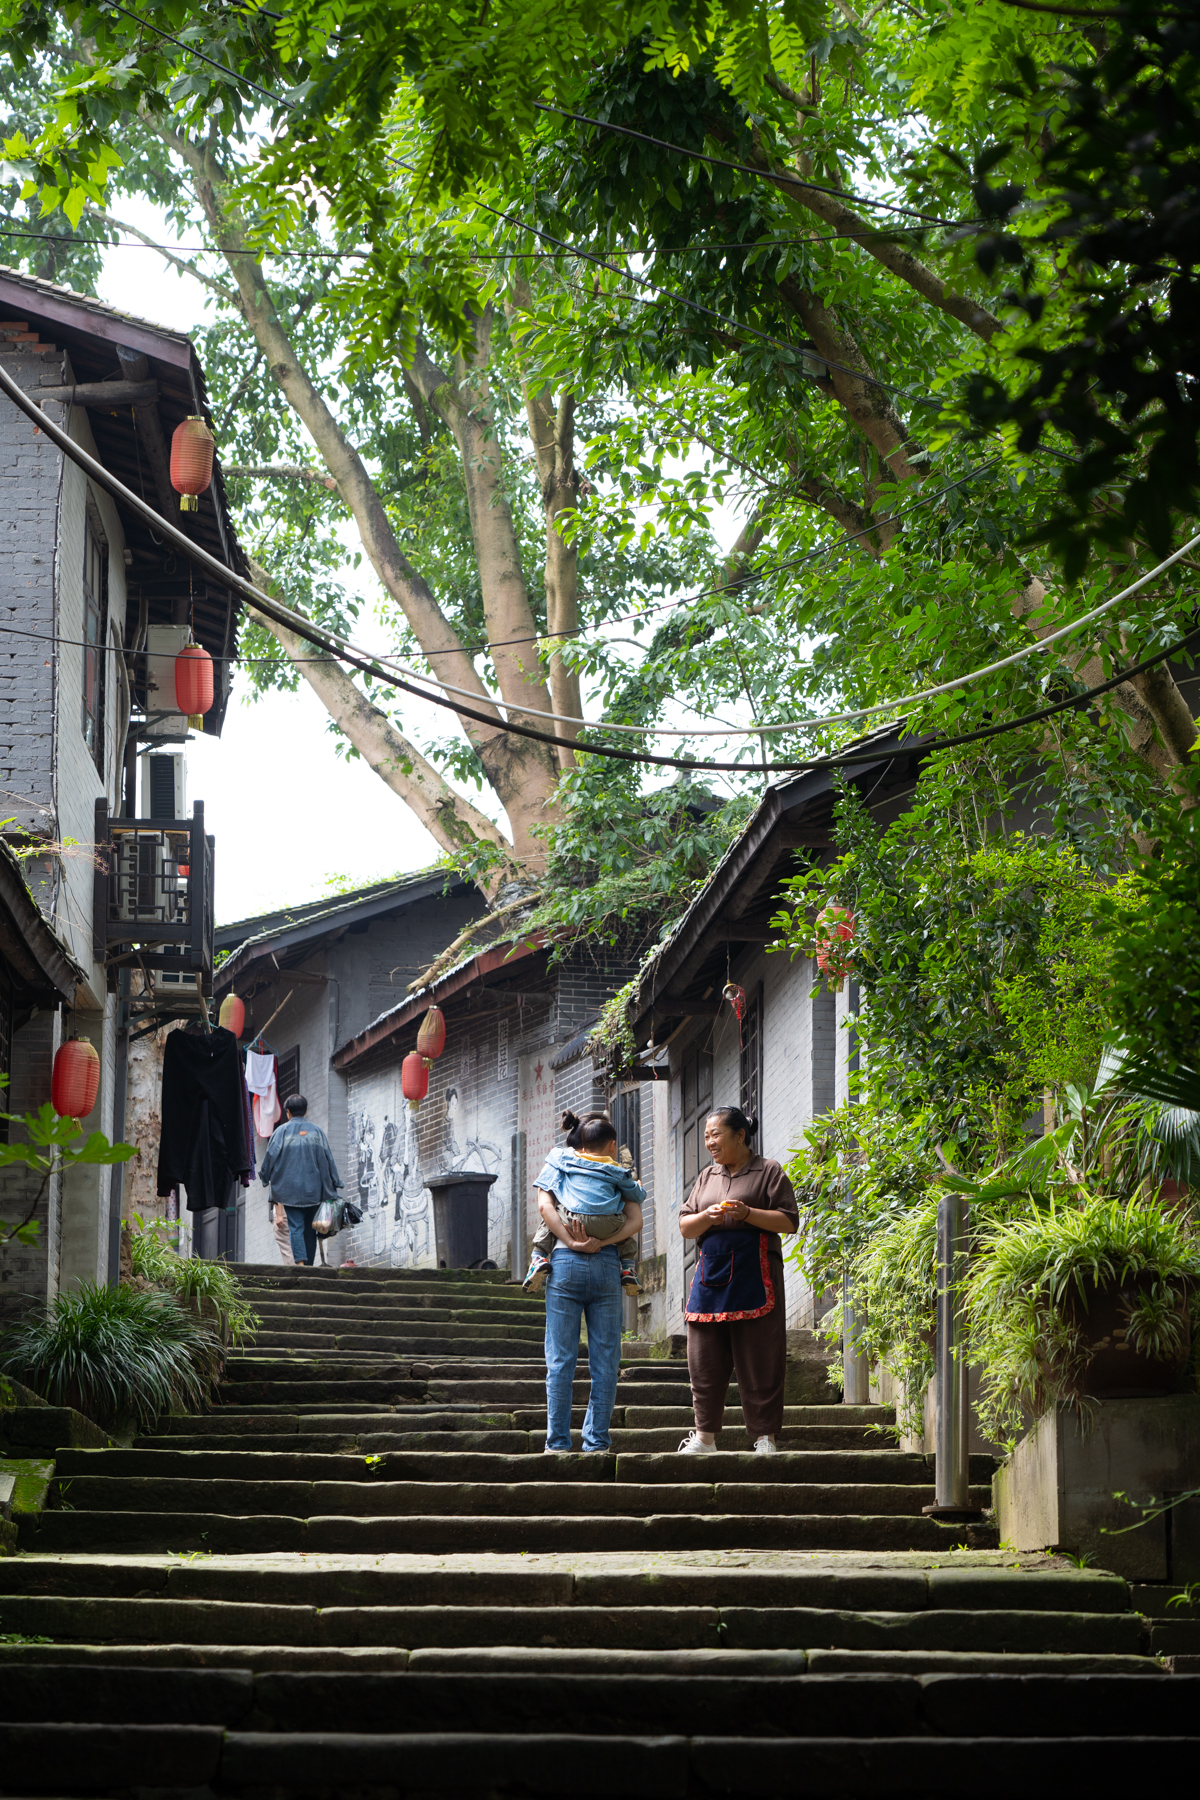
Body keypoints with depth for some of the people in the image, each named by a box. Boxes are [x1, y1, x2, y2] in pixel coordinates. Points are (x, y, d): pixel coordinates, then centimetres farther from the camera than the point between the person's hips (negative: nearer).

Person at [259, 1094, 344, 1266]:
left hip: (290, 1189, -2)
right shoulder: (316, 1131, 5)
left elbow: (270, 1156, -1)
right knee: (310, 1228, 10)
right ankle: (309, 1264, 8)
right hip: (313, 1189, 2)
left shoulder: (281, 1131, -1)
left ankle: (300, 1260, -23)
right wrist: (334, 1184, 12)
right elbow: (328, 1159, 6)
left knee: (296, 1227, -7)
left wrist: (265, 1177, 16)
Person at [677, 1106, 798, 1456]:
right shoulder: (707, 1177, 20)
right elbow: (684, 1226, 16)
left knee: (758, 1360, -5)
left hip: (753, 1277, -5)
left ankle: (765, 1435, 0)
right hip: (711, 1275, 5)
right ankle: (705, 1434, 10)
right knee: (705, 1360, 3)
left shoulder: (768, 1172, 4)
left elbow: (789, 1222, -4)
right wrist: (707, 1217, -5)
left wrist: (747, 1213, -15)